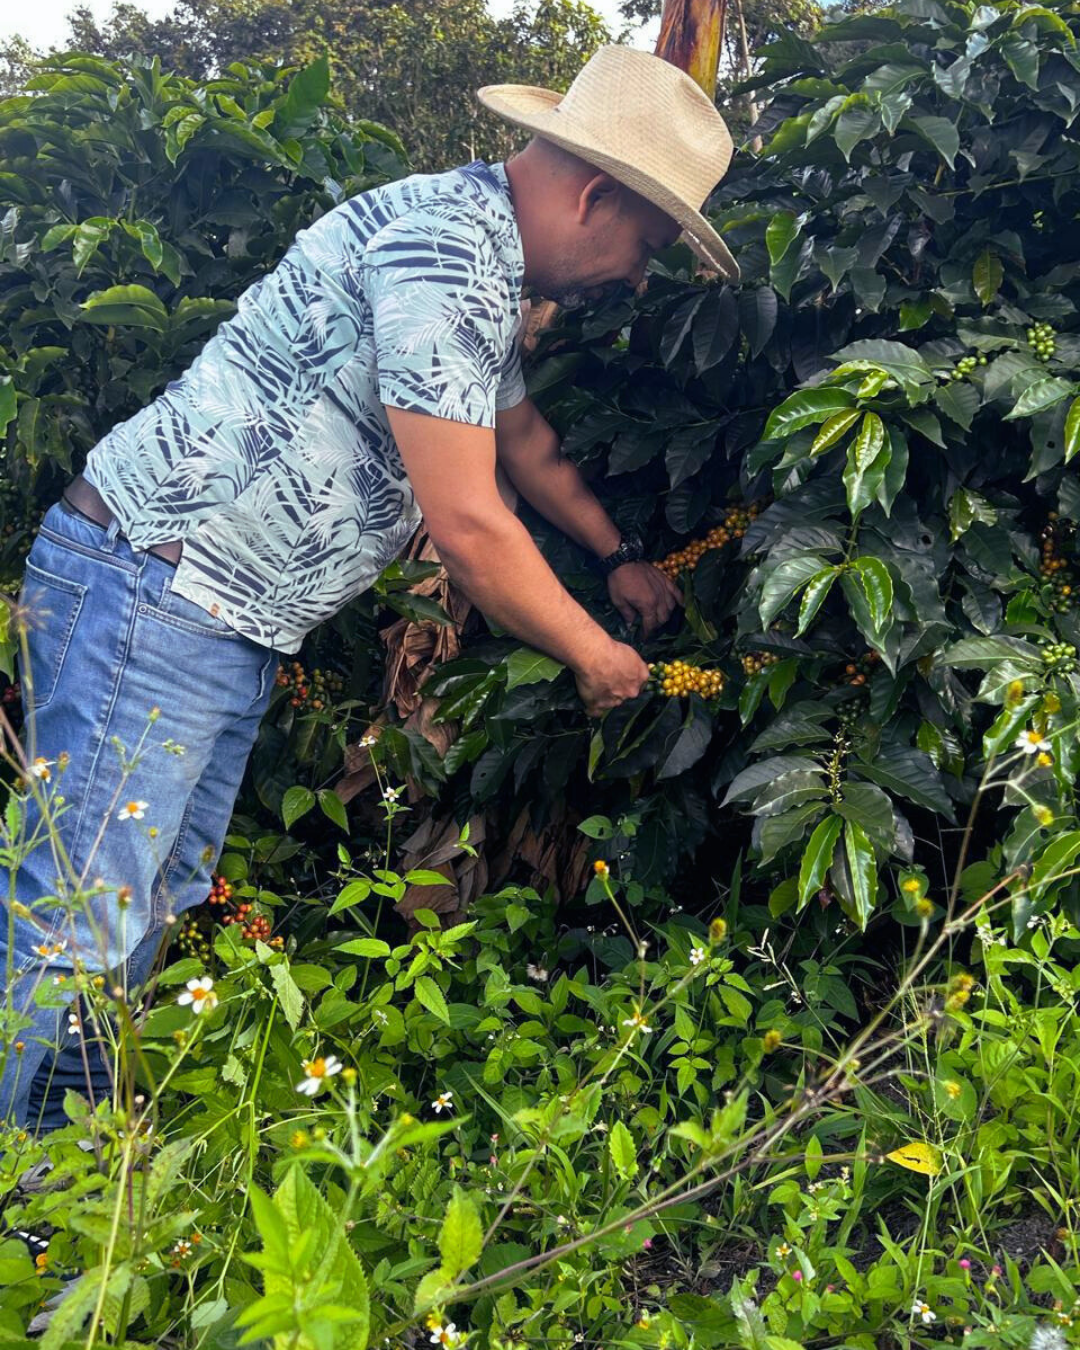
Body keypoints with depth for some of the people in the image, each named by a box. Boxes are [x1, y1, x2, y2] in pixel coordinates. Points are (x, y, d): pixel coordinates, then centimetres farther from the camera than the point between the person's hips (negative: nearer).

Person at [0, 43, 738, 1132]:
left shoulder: (484, 263, 15)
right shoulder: (445, 243, -19)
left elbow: (529, 446, 31)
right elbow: (468, 523, -21)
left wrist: (618, 555, 38)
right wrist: (594, 656, -6)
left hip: (231, 626, 10)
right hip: (148, 588, -10)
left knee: (155, 908, 14)